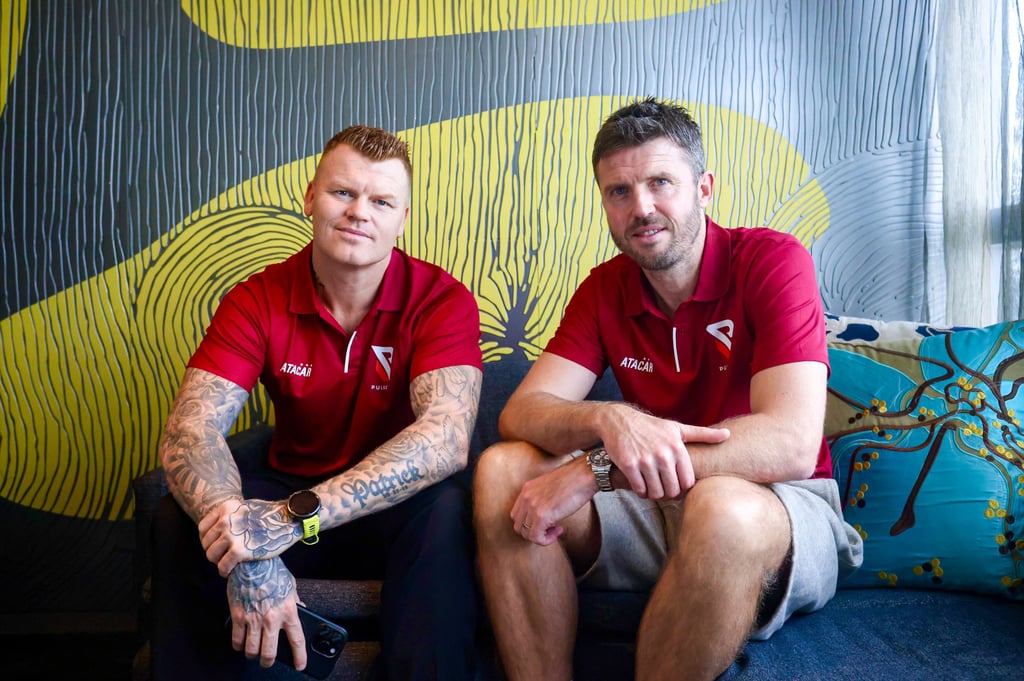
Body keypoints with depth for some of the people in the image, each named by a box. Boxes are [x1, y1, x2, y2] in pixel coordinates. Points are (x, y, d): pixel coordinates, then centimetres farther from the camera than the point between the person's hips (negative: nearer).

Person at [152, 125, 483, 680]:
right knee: (179, 515, -23)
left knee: (445, 510, -34)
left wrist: (296, 516, -42)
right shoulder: (257, 300, -8)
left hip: (394, 509, -2)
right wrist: (247, 557, -39)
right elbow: (190, 430, -19)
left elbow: (447, 435, -30)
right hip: (288, 487, 2)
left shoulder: (441, 300, -15)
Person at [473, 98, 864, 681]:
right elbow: (520, 412, -7)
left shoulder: (774, 261, -13)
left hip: (781, 507, -4)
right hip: (655, 503, 5)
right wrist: (608, 421, -32)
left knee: (722, 506, -39)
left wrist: (597, 469, -30)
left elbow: (790, 444, -26)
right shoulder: (605, 289, 4)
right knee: (501, 469, -15)